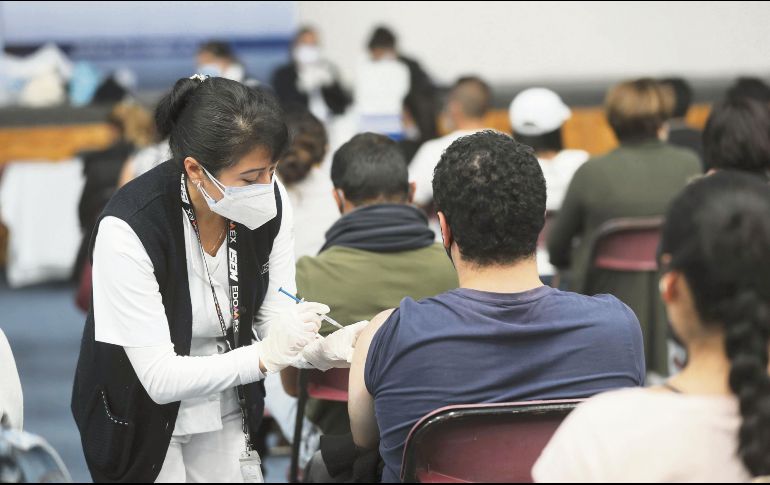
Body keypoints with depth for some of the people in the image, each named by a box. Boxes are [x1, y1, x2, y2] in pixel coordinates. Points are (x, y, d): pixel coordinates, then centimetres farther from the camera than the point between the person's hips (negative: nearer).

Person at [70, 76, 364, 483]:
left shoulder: (270, 203, -16)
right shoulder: (128, 227, -31)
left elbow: (275, 320, -8)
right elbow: (160, 377, -30)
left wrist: (317, 349, -30)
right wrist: (264, 356, -42)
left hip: (226, 411, 5)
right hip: (141, 417, -4)